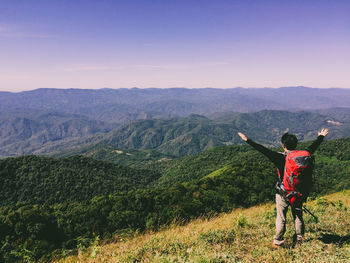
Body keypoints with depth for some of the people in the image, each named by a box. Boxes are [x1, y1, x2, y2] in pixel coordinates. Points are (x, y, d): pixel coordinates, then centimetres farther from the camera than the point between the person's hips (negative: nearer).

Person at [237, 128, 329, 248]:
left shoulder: (280, 157, -20)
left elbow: (264, 150, -25)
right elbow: (312, 147, 12)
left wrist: (247, 140, -23)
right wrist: (321, 136, 31)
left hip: (283, 193, -4)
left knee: (281, 218, 8)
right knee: (298, 217, 19)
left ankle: (278, 242, 18)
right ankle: (299, 241, 32)